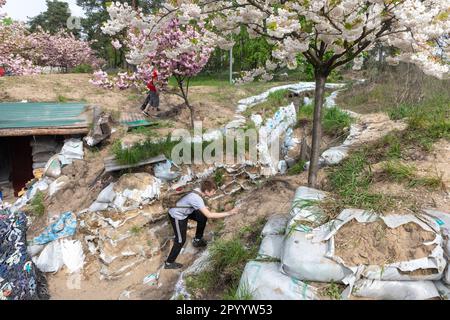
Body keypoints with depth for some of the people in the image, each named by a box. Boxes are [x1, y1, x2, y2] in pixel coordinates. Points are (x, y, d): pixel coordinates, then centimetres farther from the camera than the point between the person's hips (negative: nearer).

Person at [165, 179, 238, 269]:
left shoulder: (198, 190, -12)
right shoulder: (197, 198, -36)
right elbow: (209, 215, -40)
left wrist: (204, 208, -7)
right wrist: (228, 213, -39)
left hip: (183, 211, 9)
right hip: (177, 216, -8)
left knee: (202, 218, 14)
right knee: (181, 241, -1)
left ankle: (197, 240, 33)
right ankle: (169, 263, 16)